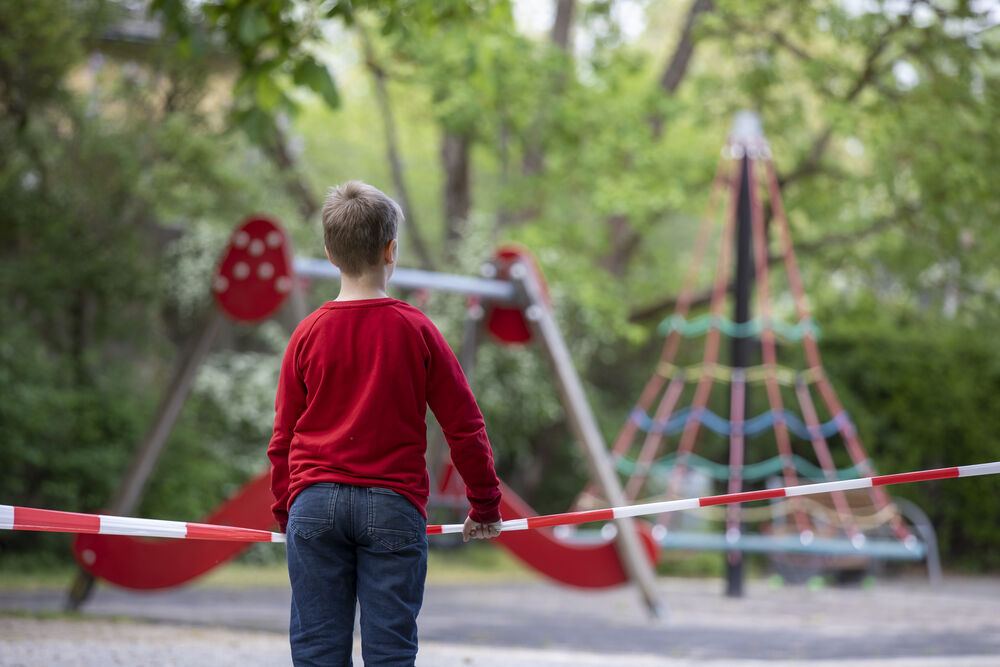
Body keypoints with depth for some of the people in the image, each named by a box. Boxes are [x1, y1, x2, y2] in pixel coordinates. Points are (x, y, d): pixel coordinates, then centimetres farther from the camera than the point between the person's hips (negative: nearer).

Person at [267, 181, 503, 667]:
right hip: (394, 506, -1)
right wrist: (485, 505, 14)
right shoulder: (416, 331, -1)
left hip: (315, 502, 2)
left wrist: (284, 510, 23)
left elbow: (283, 435, 10)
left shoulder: (308, 334, 4)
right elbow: (464, 425, 3)